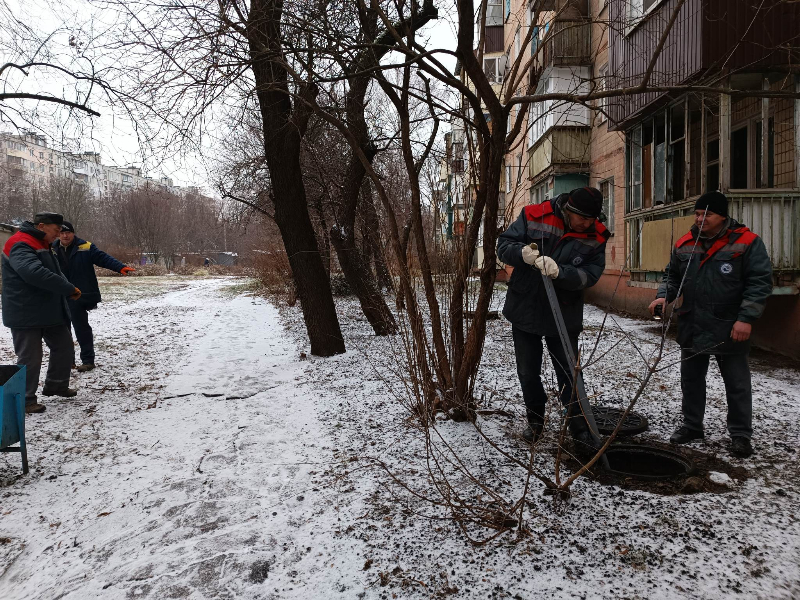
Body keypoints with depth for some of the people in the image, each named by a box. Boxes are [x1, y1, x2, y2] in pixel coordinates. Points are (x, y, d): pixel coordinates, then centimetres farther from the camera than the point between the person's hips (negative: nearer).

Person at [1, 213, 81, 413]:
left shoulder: (41, 245, 17)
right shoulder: (20, 245, -17)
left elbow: (54, 273, 22)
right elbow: (35, 273, -32)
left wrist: (67, 289, 3)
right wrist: (69, 288, -27)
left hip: (51, 311, 10)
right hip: (26, 314, -10)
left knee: (64, 347, 16)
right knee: (30, 357, -3)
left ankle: (56, 385, 32)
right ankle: (25, 399, 11)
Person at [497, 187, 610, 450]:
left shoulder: (596, 237, -8)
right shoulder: (534, 216, -11)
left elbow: (589, 275, -15)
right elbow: (503, 245, -8)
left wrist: (559, 271, -33)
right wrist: (522, 253, -30)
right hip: (524, 310, 1)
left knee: (570, 375, 7)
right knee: (527, 373, 13)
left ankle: (580, 430, 22)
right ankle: (536, 420, 35)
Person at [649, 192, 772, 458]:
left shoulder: (747, 243, -8)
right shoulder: (684, 244, 6)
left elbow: (760, 282, -10)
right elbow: (672, 276, 16)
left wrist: (746, 318, -17)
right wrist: (663, 295, -4)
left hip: (729, 330, -5)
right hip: (692, 327, 5)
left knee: (737, 384, 6)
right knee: (691, 379, 15)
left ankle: (741, 435, 20)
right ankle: (692, 426, 30)